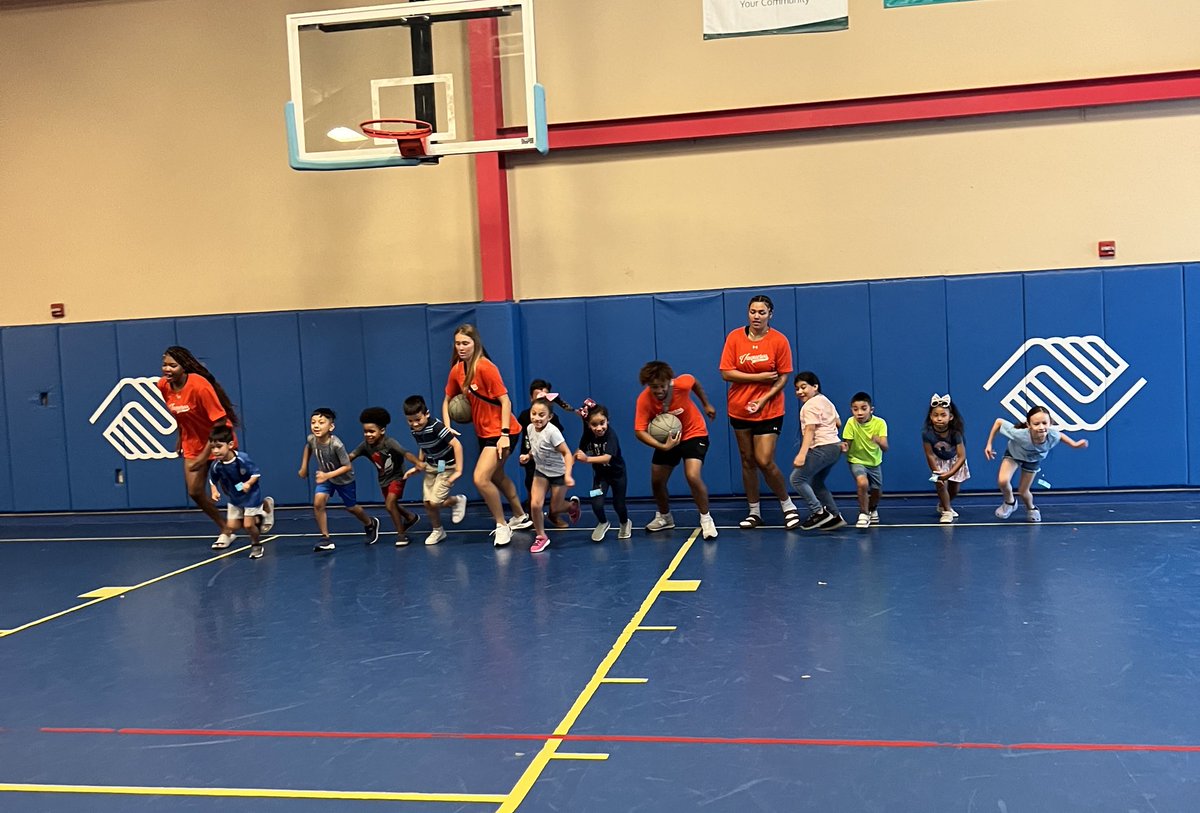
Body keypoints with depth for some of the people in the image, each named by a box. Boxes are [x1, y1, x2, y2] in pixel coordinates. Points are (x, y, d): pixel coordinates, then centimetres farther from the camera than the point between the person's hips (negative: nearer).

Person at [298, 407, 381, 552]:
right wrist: (304, 467, 7)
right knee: (318, 502, -18)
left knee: (351, 507, 14)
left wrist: (328, 475, -39)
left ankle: (370, 524, 45)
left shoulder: (336, 444, -37)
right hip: (325, 476, 4)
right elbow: (308, 448, 5)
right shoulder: (311, 439, -22)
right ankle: (326, 538, -7)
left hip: (344, 478, -4)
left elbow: (347, 466, -30)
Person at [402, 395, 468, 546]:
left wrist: (458, 470, -32)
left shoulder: (436, 426, -28)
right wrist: (417, 467, 10)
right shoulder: (415, 431, -5)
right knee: (427, 502, 5)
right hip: (431, 467, 7)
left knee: (435, 502, -13)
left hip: (447, 467, -7)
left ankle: (458, 500, 17)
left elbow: (457, 444, -31)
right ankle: (438, 531, 27)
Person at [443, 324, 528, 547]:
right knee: (497, 477, 21)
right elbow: (447, 400, 15)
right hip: (484, 432, 8)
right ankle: (521, 517, 41)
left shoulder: (485, 367, -19)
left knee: (481, 479, -17)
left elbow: (505, 401, -19)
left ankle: (502, 526, 1)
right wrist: (447, 427, 3)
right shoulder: (457, 370, 2)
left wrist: (504, 434, -23)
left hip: (500, 432, -8)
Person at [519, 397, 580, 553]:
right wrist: (528, 456, -7)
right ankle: (541, 537, 10)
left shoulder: (552, 432, -30)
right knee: (535, 504, -9)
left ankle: (573, 505, 40)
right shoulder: (530, 428, -10)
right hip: (540, 471, 5)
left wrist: (567, 475, -38)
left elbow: (567, 454, -28)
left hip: (558, 473, -5)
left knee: (555, 509, 6)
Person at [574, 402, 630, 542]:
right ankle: (603, 523, 20)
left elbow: (607, 457, -45)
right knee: (597, 504, -14)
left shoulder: (610, 434, -33)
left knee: (618, 505, 9)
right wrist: (577, 455, -31)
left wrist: (587, 459, -56)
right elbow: (580, 451, -10)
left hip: (617, 473, -2)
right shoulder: (588, 435, -21)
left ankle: (625, 523, 45)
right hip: (600, 473, 2)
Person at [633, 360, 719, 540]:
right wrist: (663, 446, -41)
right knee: (657, 481, 8)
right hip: (668, 439, 3)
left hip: (694, 433, -3)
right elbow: (640, 431, -30)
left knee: (693, 476, -22)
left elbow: (695, 382, -4)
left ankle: (706, 519, 0)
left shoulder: (681, 383, -29)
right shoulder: (644, 400, -28)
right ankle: (664, 517, 37)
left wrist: (706, 404, 8)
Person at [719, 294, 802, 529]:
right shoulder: (734, 337, -3)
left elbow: (783, 377, -4)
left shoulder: (779, 340, -7)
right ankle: (754, 512, 21)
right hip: (739, 409, 3)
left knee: (765, 461, -10)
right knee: (747, 460, 8)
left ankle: (788, 506, 11)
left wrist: (764, 398, -15)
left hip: (769, 410, -3)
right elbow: (726, 373, -8)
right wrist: (759, 377, -14)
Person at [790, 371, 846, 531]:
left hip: (823, 448, -11)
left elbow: (810, 430, -20)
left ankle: (819, 512, -11)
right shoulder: (825, 400, 18)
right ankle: (835, 516, 18)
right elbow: (838, 423, 22)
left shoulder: (810, 405, -10)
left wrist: (802, 454, -27)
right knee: (816, 483, 18)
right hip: (834, 446, 11)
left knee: (797, 478, -10)